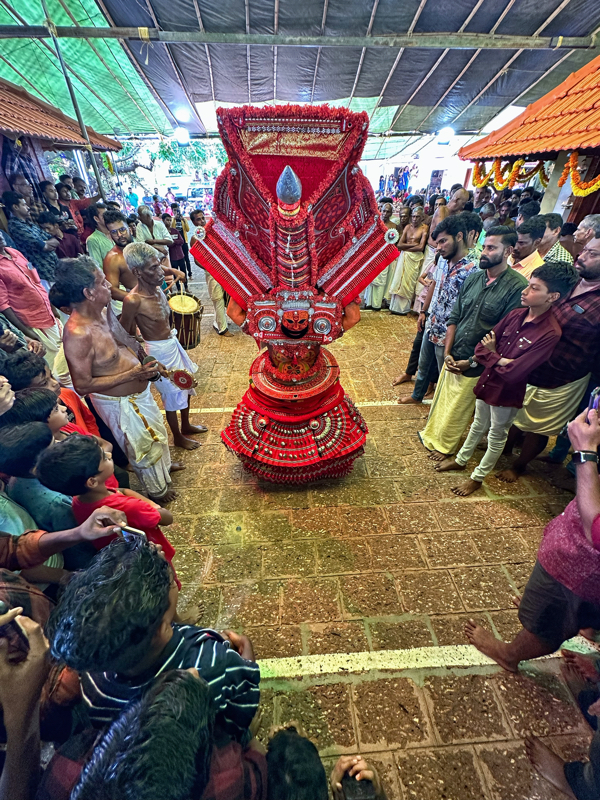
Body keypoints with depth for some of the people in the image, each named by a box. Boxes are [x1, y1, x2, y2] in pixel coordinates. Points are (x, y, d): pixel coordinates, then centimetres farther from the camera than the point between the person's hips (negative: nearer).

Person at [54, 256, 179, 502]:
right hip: (121, 403, -8)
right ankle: (158, 490, 42)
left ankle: (164, 465, 60)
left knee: (156, 431, 30)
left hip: (139, 390, 8)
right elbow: (82, 385, -28)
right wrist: (133, 374, -29)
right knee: (143, 446, 15)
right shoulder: (78, 335, -33)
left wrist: (144, 363, -1)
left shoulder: (101, 312, -7)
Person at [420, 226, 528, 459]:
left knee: (458, 408, 11)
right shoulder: (473, 277, 1)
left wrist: (472, 362, -13)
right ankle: (430, 434, 39)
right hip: (453, 357, 5)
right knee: (441, 399, 17)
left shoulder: (517, 287, -15)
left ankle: (443, 445, 32)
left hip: (476, 364, -4)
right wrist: (447, 353, -4)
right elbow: (454, 318, 4)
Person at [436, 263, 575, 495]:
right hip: (487, 381, 6)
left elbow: (513, 373, -29)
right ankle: (461, 459, 46)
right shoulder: (516, 314, -7)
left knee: (497, 436, 16)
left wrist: (491, 356, -13)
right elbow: (482, 347, -2)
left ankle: (478, 477, 34)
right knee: (478, 424, 25)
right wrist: (499, 360, -20)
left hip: (507, 393, -6)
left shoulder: (550, 333, -25)